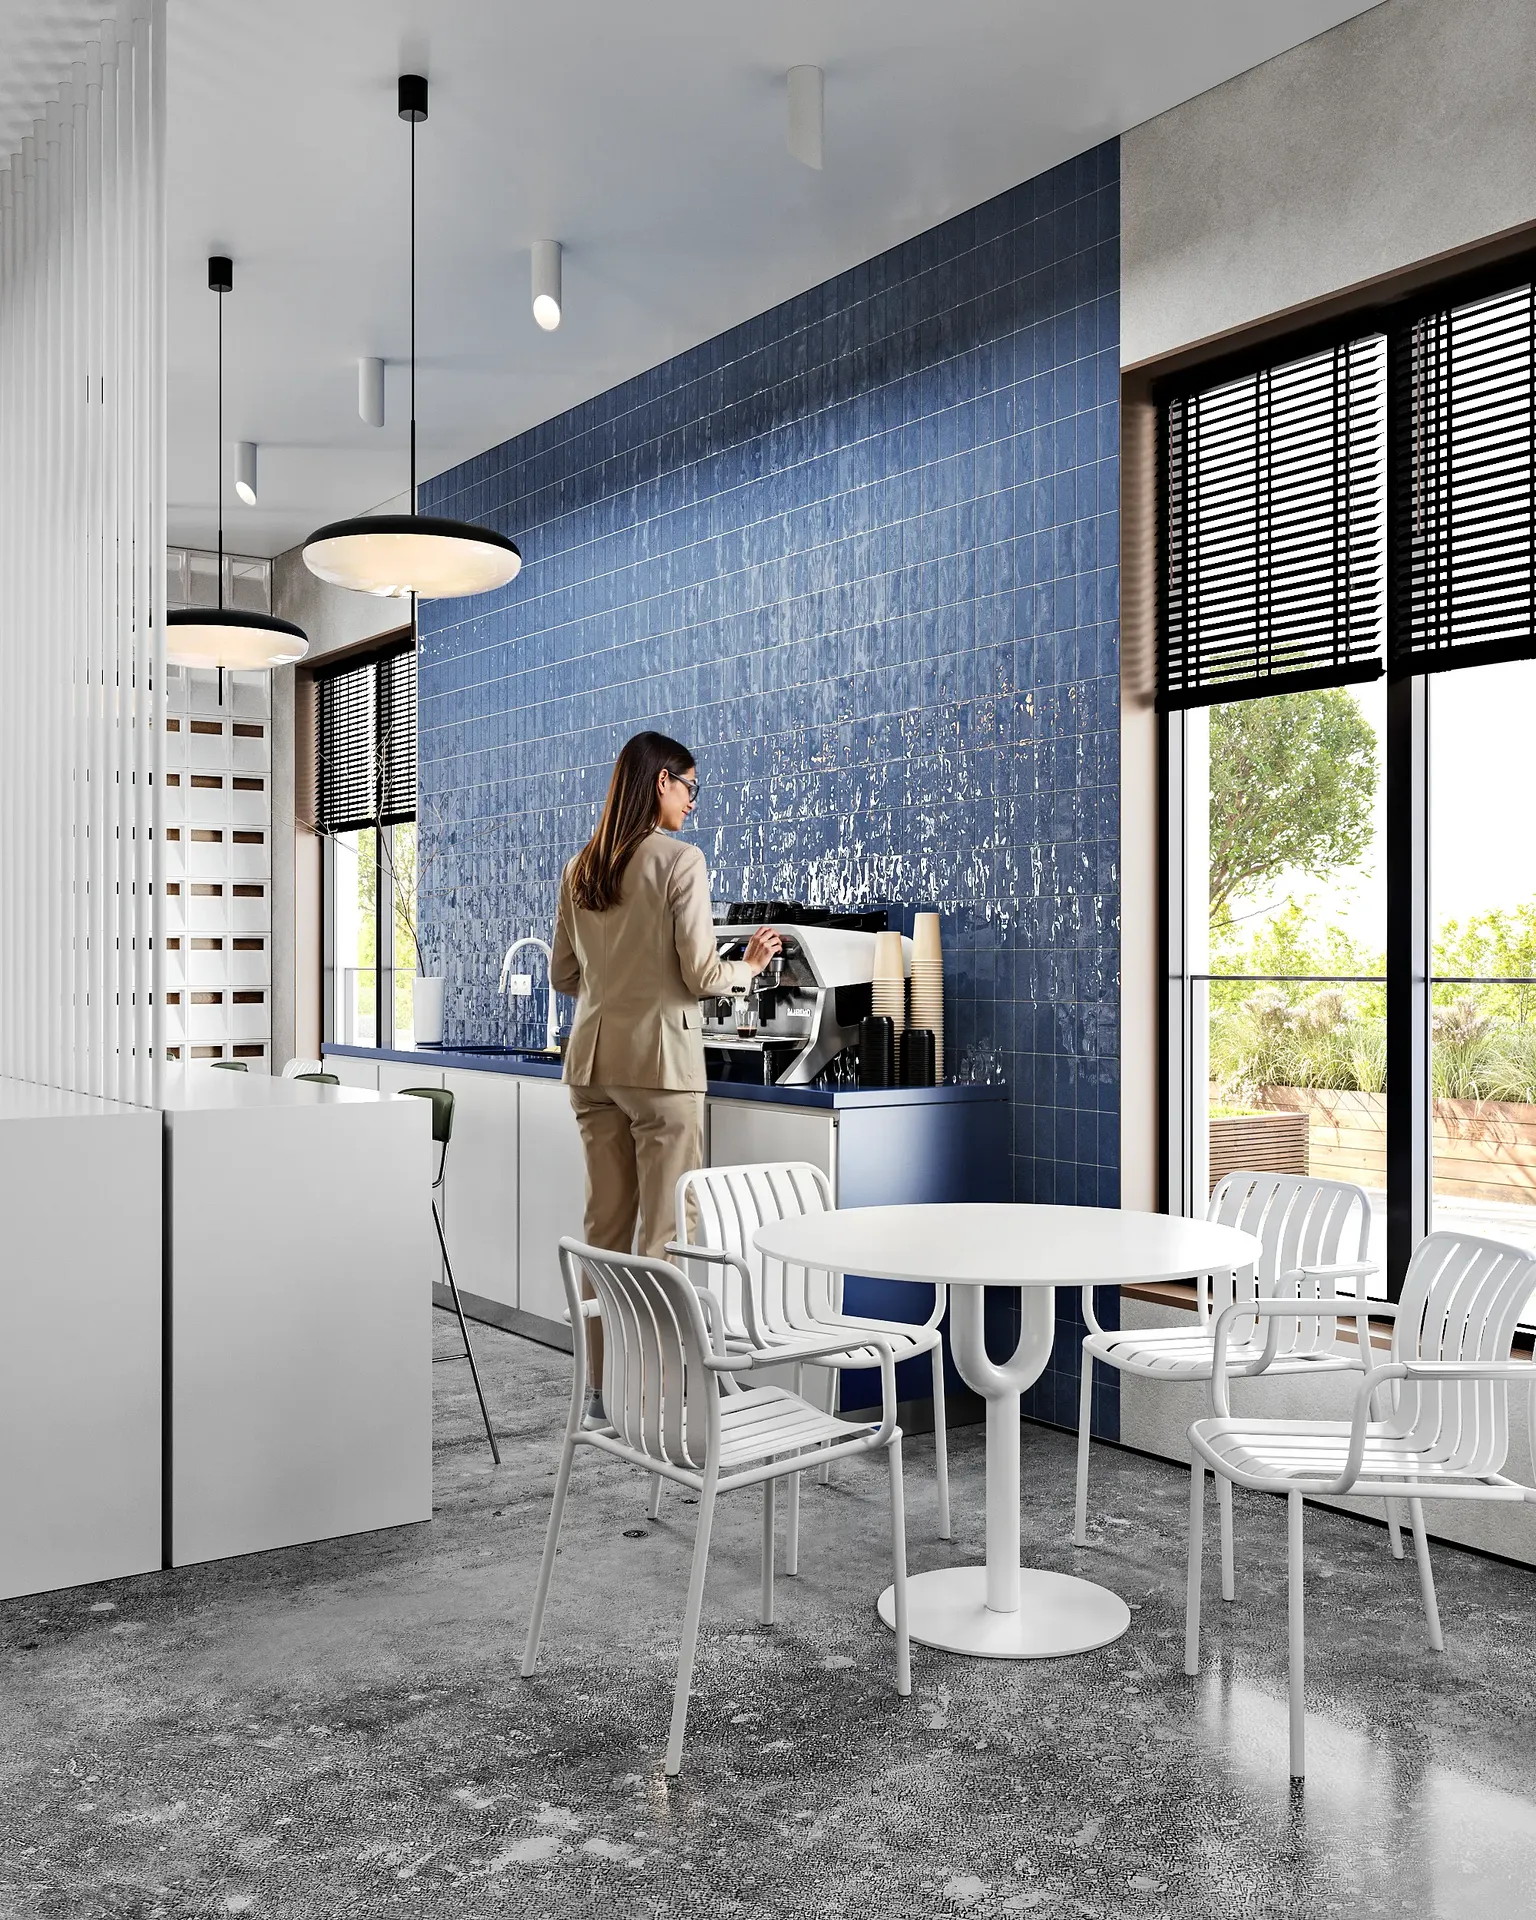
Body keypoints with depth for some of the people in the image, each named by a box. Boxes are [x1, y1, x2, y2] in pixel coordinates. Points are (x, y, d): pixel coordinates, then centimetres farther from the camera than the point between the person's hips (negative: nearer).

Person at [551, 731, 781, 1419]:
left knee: (605, 1228, 11)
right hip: (659, 1059, -6)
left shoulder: (580, 869, 10)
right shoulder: (680, 859, -9)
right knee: (664, 1233, -1)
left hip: (592, 1059, 6)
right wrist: (751, 963, 8)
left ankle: (602, 1387, 17)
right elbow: (701, 975, -12)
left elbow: (563, 976, 15)